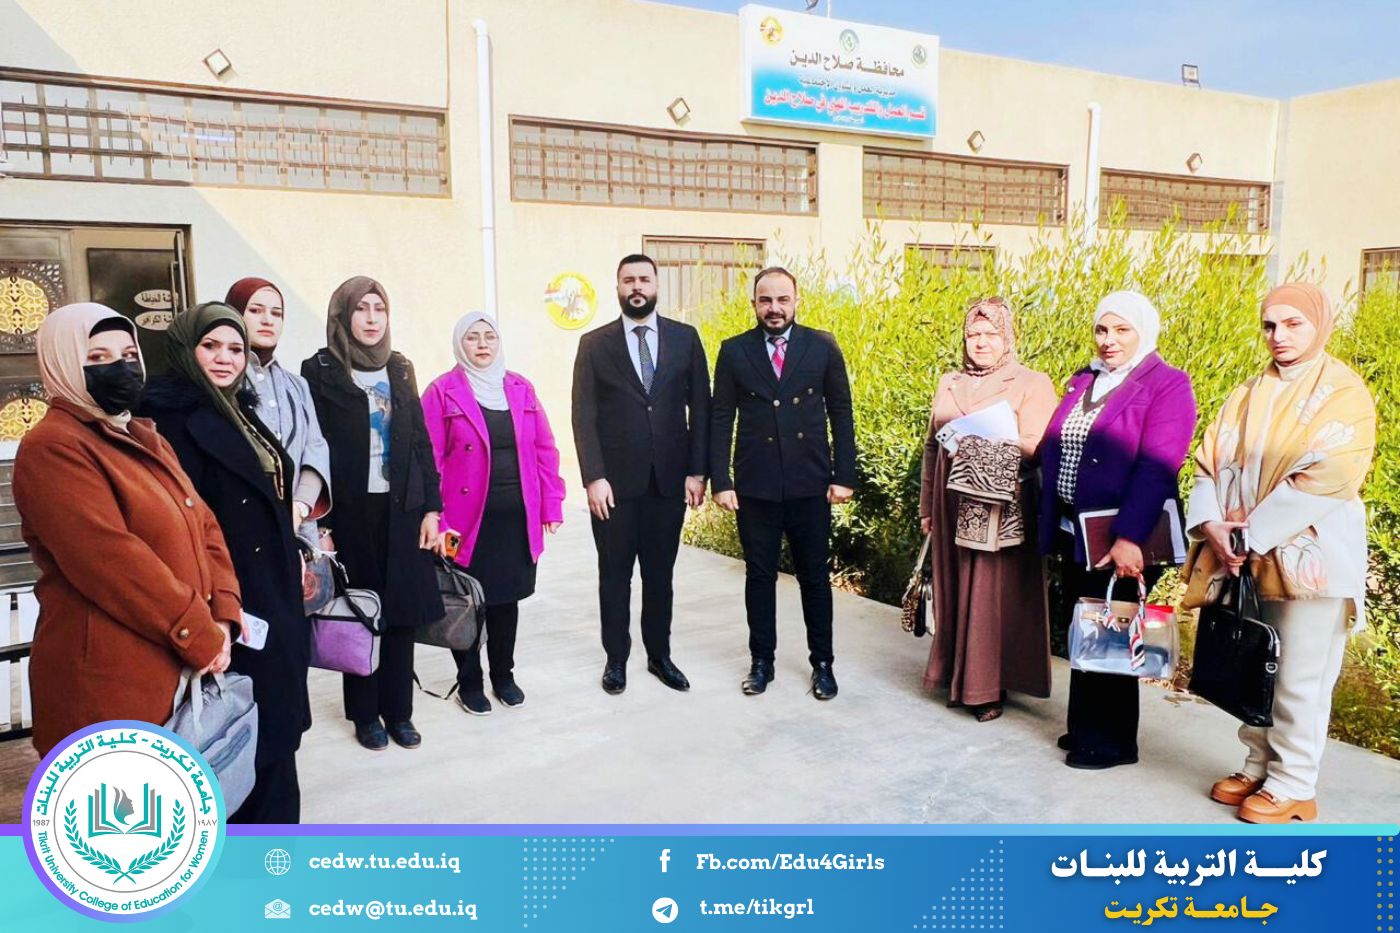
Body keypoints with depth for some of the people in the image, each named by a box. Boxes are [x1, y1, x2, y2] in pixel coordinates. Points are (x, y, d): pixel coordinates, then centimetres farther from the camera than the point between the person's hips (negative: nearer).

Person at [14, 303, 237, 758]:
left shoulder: (145, 439, 16)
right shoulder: (52, 448, -13)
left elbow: (204, 526, 12)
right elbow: (114, 562, -22)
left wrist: (223, 617, -3)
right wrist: (202, 636, -17)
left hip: (183, 670, 9)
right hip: (111, 682, -8)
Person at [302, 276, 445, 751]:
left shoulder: (400, 368, 11)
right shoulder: (320, 371, -2)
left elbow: (420, 442, 9)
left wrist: (431, 508, 3)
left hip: (402, 509, 3)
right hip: (350, 512, -3)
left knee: (404, 610, 5)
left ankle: (399, 711, 18)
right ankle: (366, 715, 21)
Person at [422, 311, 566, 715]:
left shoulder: (521, 388, 8)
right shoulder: (442, 391, -3)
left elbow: (544, 449, 8)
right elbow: (430, 459, -7)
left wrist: (551, 505, 3)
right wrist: (434, 518, -13)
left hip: (517, 517, 3)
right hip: (468, 520, -3)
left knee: (507, 598, 14)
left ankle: (504, 675, 31)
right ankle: (469, 682, 25)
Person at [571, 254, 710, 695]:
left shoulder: (685, 338, 5)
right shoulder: (594, 343, 2)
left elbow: (699, 407, 4)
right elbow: (583, 416, -2)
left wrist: (697, 471, -2)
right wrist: (594, 477, -11)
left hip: (671, 478, 1)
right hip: (615, 481, -1)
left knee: (660, 572, 11)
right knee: (615, 574, 9)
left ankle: (660, 655, 26)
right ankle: (616, 659, 23)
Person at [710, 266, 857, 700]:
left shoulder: (823, 346, 1)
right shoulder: (734, 351, 2)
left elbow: (841, 413, 3)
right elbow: (721, 420, 1)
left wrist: (844, 476, -2)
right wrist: (720, 481, -5)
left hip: (810, 484, 0)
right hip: (755, 485, 0)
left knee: (815, 576, 9)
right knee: (759, 576, 9)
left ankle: (822, 662, 23)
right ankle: (761, 660, 24)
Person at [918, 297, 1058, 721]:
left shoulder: (1032, 384, -1)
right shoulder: (949, 384, 14)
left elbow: (1035, 448, -11)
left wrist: (988, 437, -25)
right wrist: (926, 507, 13)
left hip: (1002, 510, -4)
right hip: (954, 508, 5)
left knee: (995, 595, 0)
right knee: (954, 591, 10)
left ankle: (990, 686, 13)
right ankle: (958, 678, 23)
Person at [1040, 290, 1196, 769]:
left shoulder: (1167, 385, -8)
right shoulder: (1083, 381, 13)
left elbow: (1156, 468, -18)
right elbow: (1053, 451, 14)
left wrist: (1129, 538, -25)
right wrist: (1051, 525, 9)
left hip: (1120, 540, -6)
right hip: (1072, 532, 7)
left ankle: (1112, 742, 20)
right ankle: (1085, 729, 29)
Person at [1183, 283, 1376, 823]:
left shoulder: (1344, 394, -4)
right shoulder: (1248, 396, 12)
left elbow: (1325, 478, -15)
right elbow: (1212, 462, 6)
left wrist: (1255, 529, -17)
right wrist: (1212, 524, -10)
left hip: (1308, 559, -5)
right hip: (1247, 559, 5)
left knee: (1298, 680, 1)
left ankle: (1292, 787, 14)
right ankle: (1257, 768, 25)